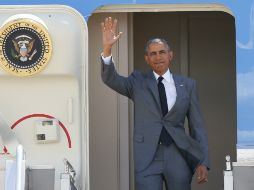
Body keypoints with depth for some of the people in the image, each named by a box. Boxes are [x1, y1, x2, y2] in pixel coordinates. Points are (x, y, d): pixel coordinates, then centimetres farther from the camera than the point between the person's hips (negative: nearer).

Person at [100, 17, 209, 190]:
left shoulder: (187, 85, 7)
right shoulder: (138, 82, 7)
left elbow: (197, 125, 7)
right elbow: (110, 79, -9)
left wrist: (203, 162, 0)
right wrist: (107, 48, -25)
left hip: (179, 157, 1)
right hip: (147, 158, -1)